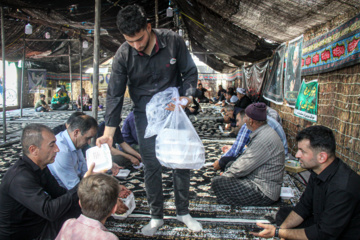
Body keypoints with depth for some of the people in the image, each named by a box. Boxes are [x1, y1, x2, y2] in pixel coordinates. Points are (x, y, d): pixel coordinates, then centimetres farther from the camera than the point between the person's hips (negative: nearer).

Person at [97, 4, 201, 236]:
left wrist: (187, 97, -20)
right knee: (152, 165, 2)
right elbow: (115, 95, -10)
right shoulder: (123, 55, -14)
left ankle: (183, 212, 26)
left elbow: (190, 73, -2)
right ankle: (156, 216, 22)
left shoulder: (173, 41, -15)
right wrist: (108, 133, -14)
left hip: (174, 110, 1)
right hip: (145, 114, 0)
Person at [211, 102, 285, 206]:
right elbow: (247, 158, 16)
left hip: (264, 193, -11)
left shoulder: (263, 139, -26)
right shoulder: (265, 132, 8)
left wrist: (225, 175, -4)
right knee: (230, 164, 21)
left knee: (217, 182, -19)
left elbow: (241, 169, -21)